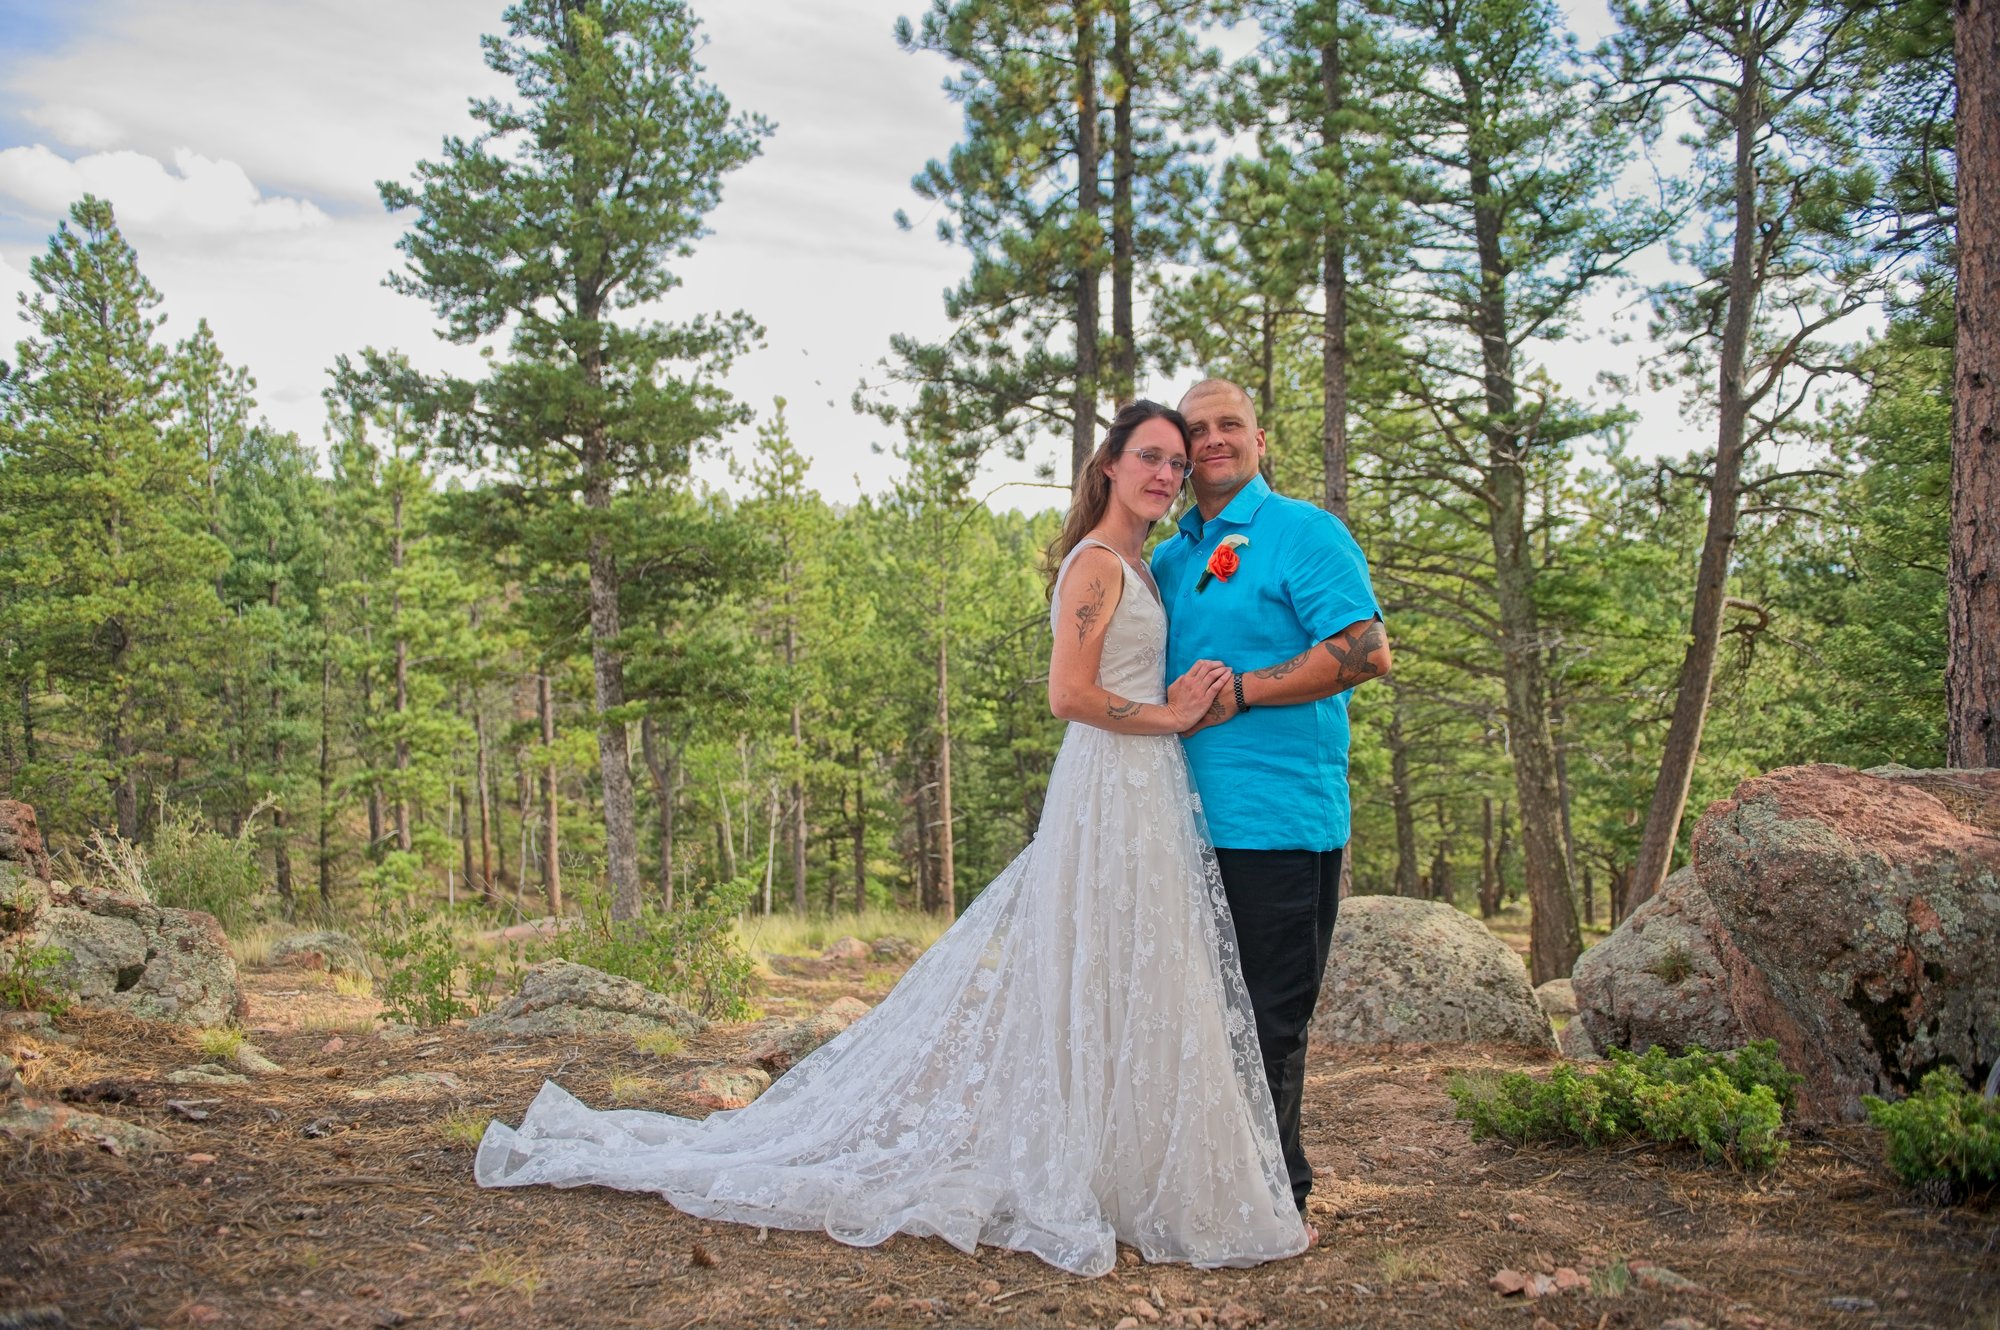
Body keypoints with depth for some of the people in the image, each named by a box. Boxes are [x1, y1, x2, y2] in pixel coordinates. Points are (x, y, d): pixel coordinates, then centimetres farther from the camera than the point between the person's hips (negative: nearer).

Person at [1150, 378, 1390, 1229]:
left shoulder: (1305, 534, -3)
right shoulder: (1168, 558, 18)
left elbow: (1368, 651, -13)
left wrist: (1240, 691, -16)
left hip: (1275, 820, -7)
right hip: (1191, 817, 7)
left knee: (1270, 1020, 0)